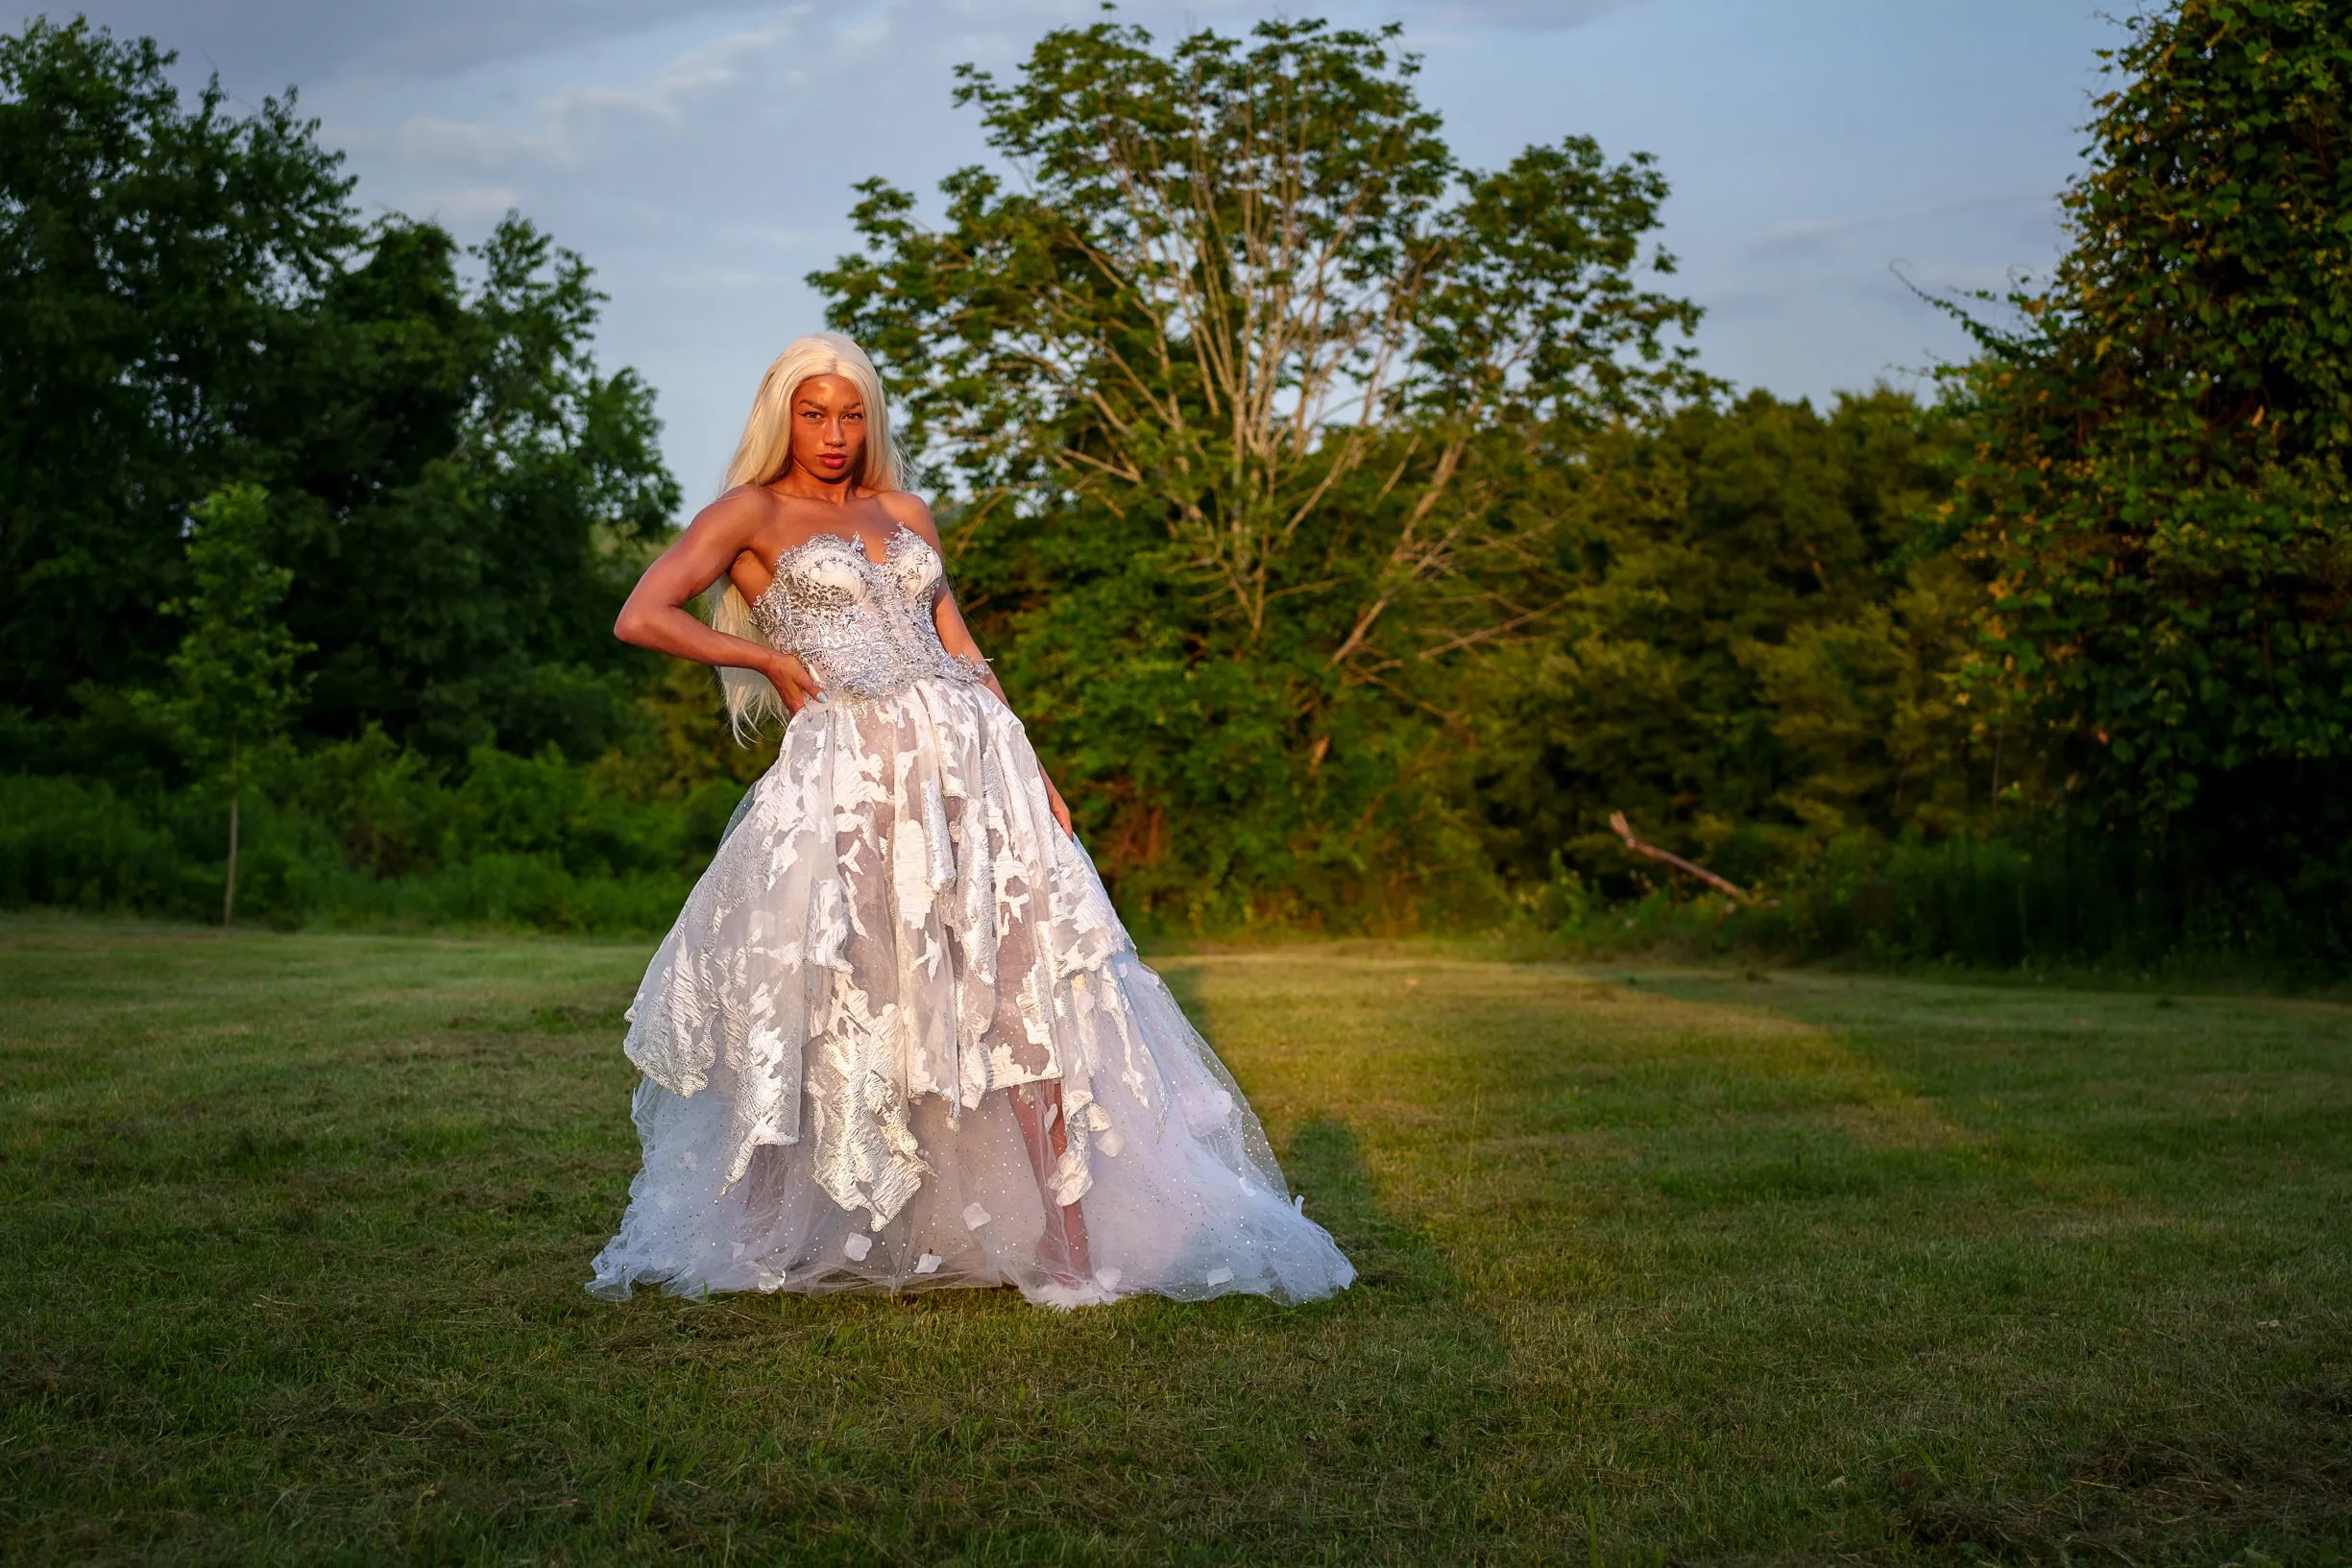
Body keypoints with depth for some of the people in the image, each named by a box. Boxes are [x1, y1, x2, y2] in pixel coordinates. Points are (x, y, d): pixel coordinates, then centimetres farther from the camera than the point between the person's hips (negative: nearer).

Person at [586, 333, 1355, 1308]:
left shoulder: (904, 515, 20)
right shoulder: (752, 512, 6)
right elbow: (640, 618, -5)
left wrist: (1031, 770, 10)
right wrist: (772, 661, -3)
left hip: (970, 761, 4)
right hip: (849, 779, -4)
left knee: (1024, 988, -5)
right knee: (833, 1008, -1)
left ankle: (1069, 1239, -3)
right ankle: (760, 1237, 17)